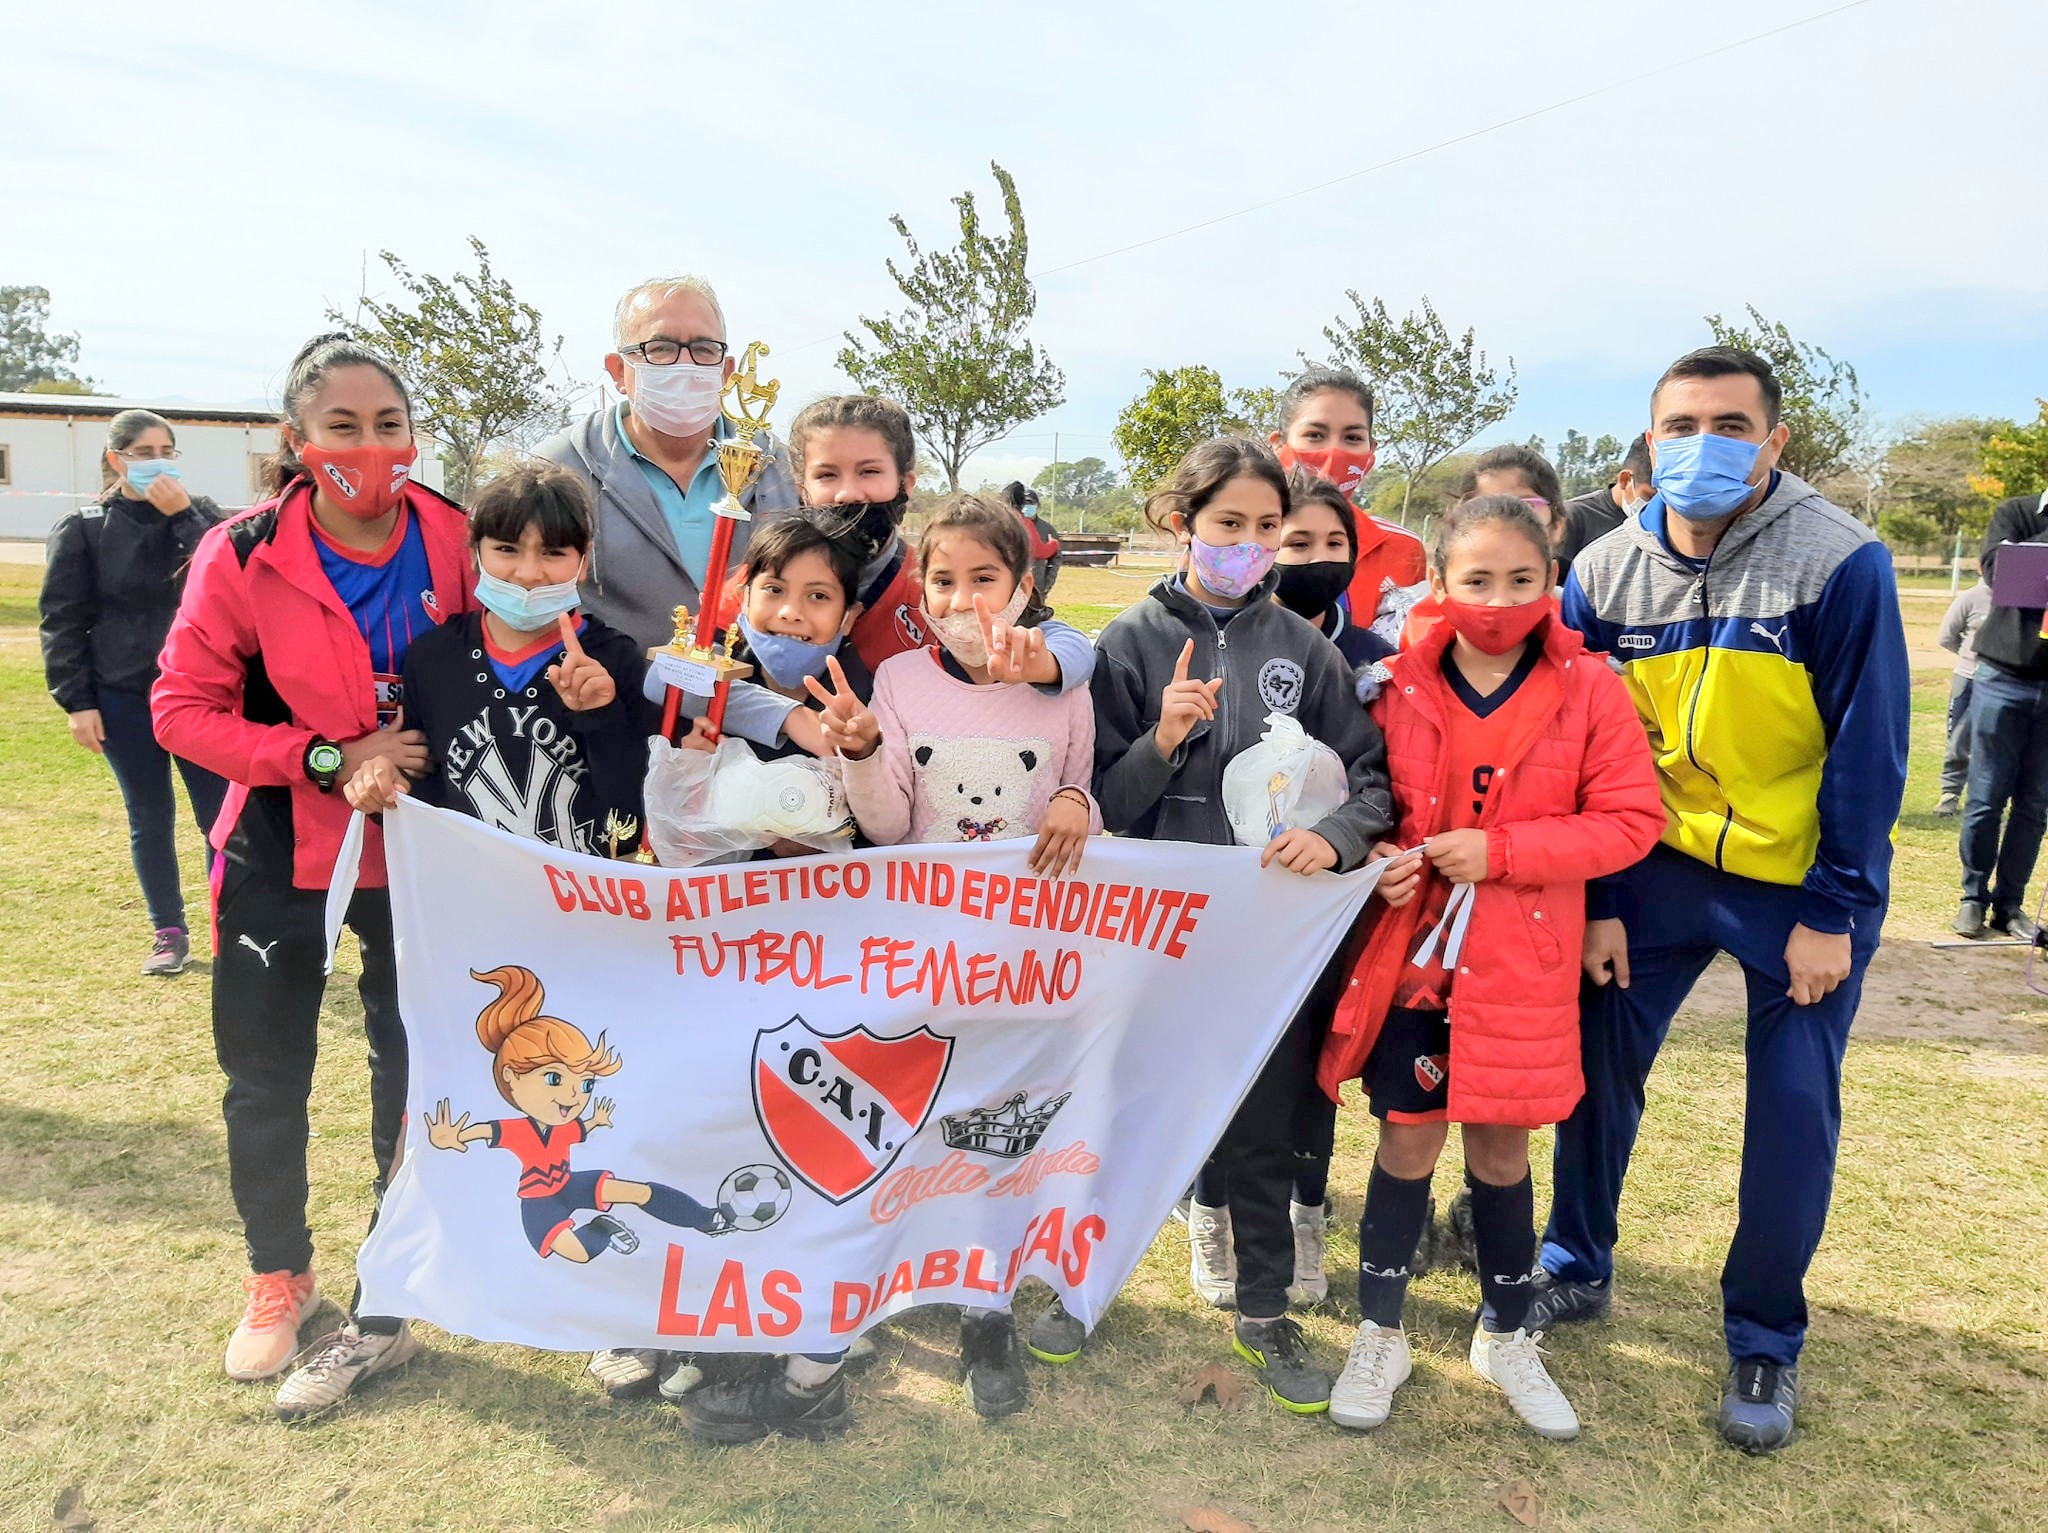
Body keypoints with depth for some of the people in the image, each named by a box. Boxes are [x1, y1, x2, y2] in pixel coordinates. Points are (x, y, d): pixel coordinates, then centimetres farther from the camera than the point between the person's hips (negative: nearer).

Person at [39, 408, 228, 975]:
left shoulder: (200, 515, 4)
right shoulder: (83, 528, -1)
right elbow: (62, 620, -1)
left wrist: (183, 517, -17)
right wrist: (76, 702, -6)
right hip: (124, 699, -1)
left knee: (220, 814, 1)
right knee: (150, 819, 7)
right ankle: (168, 934, 20)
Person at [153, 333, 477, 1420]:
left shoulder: (454, 543, -9)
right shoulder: (245, 556, -14)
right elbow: (182, 708, -10)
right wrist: (327, 760, -21)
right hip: (281, 853, -1)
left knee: (417, 1068, 10)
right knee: (265, 1078, 11)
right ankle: (279, 1274, 37)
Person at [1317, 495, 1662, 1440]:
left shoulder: (1587, 689, -7)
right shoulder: (1402, 688, -3)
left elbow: (1631, 820, -8)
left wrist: (1498, 849, -18)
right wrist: (1378, 856, -12)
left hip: (1520, 967, 0)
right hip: (1410, 954, 1)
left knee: (1500, 1152, 12)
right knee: (1408, 1145, 8)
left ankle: (1505, 1338, 36)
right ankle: (1380, 1336, 28)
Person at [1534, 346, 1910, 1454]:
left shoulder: (1841, 563, -17)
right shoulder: (1604, 573, -6)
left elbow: (1868, 749, -13)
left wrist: (1832, 912, -14)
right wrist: (1593, 900, -3)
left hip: (1803, 881, -3)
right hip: (1658, 864, 3)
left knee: (1793, 1109, 0)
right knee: (1594, 1063, 5)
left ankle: (1765, 1341, 21)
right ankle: (1576, 1271, 27)